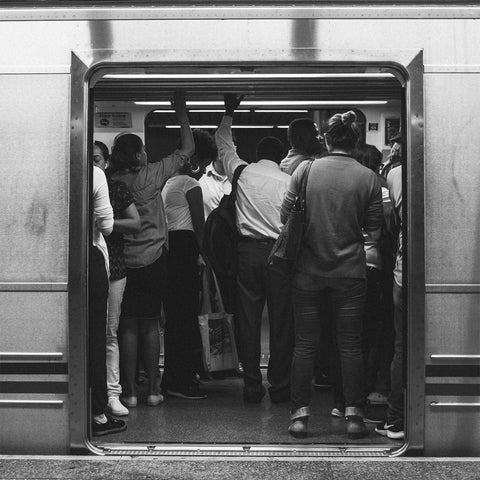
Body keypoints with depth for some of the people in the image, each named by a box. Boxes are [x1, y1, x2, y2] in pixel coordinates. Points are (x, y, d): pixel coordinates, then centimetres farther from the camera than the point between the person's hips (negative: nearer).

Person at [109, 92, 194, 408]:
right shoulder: (151, 176, -7)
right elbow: (187, 150, 1)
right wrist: (181, 111, 8)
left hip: (123, 261, 1)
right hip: (153, 260, -1)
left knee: (128, 326, 6)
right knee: (151, 325, 8)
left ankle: (130, 391, 7)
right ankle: (153, 389, 11)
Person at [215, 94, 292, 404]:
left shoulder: (242, 172, 5)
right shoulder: (288, 181, -1)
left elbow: (224, 144, 23)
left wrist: (229, 113, 35)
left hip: (247, 250, 2)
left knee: (248, 320, 6)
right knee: (281, 321, 4)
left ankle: (252, 387, 9)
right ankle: (279, 386, 8)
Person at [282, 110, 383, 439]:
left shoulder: (306, 170, -4)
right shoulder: (368, 178, -4)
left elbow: (285, 217, 1)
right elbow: (374, 231, 0)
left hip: (308, 272, 1)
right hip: (350, 273, 0)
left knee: (305, 344, 8)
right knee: (350, 344, 8)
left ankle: (300, 415, 11)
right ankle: (354, 415, 10)